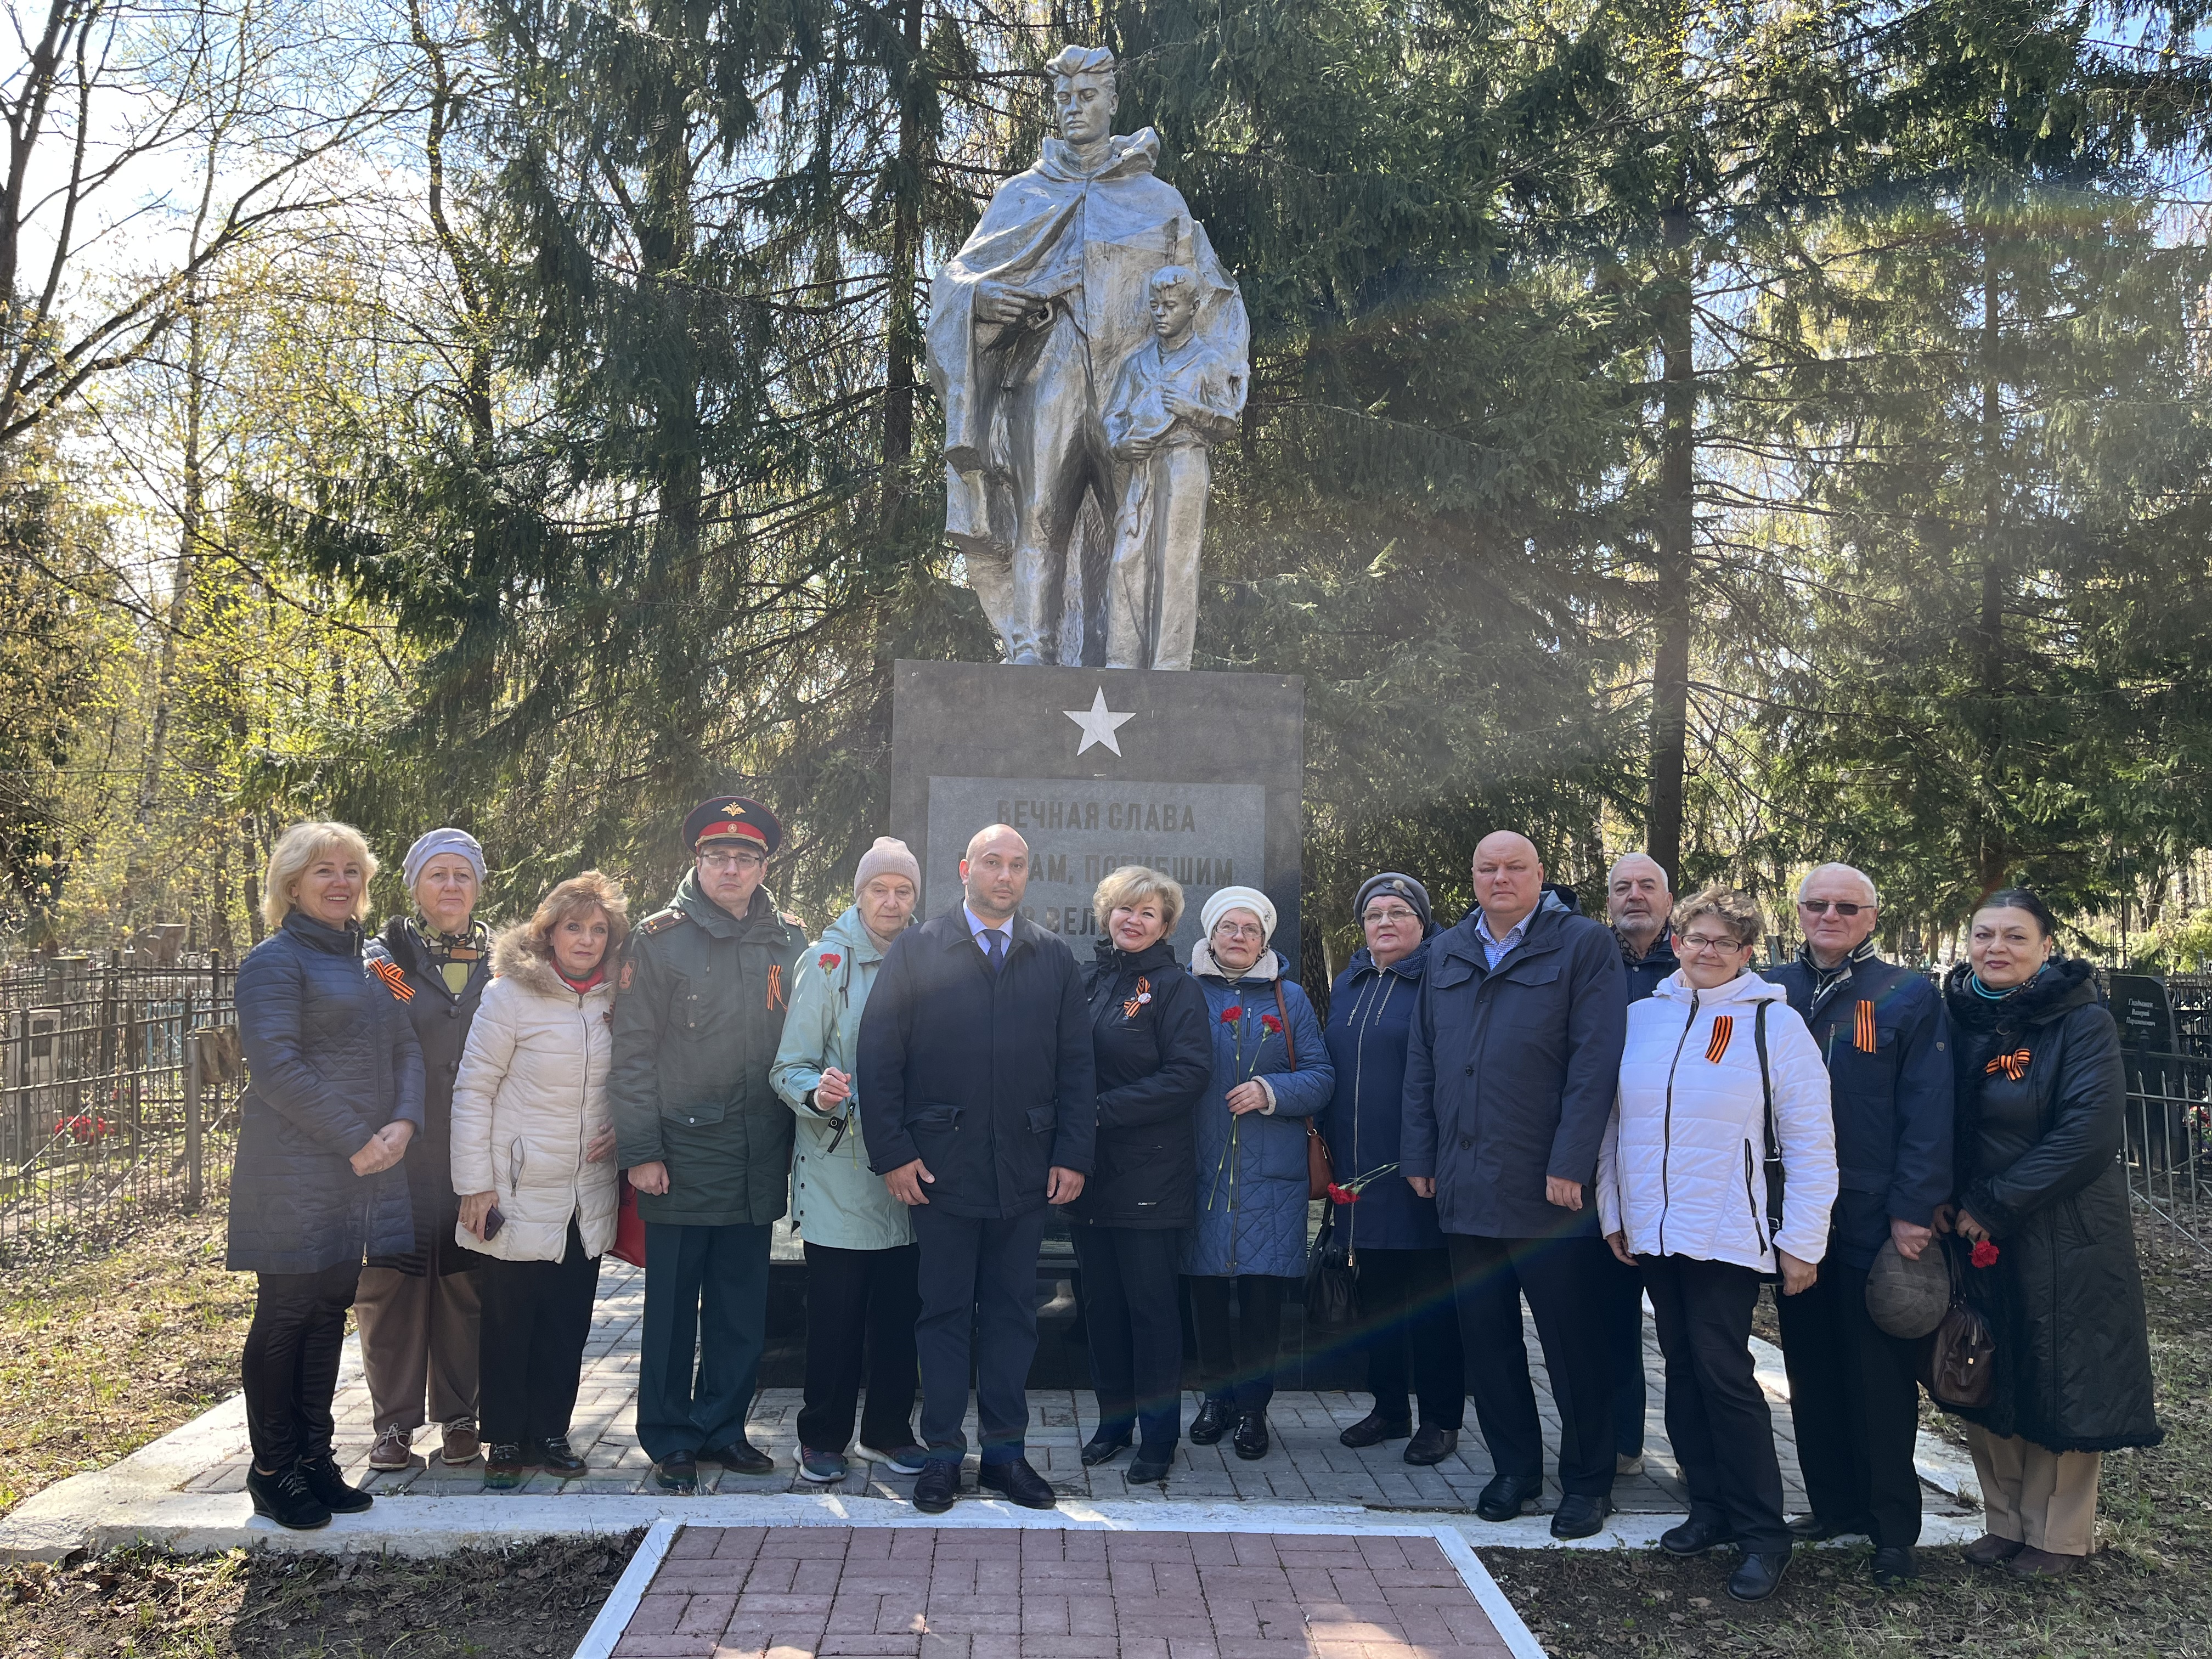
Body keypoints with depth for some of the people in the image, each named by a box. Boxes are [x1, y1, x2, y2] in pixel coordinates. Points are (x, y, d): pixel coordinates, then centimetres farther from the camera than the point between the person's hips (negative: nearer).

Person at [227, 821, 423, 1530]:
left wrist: (404, 1123, -5)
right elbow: (277, 1066, -16)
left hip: (361, 1172, 7)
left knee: (330, 1312, 12)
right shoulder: (275, 961, -7)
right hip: (295, 1172, -7)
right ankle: (273, 1472, 13)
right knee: (286, 1316, 1)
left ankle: (314, 1458, 22)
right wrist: (354, 1140, -17)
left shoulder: (366, 961, 16)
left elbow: (405, 1048, 13)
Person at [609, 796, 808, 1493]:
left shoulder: (789, 941, 8)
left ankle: (721, 1427, 27)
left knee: (743, 1309, 11)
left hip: (758, 1163, 3)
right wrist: (639, 1150, -8)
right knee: (674, 1309, 7)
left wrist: (795, 1137, 3)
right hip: (681, 1161, -3)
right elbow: (633, 1051, -4)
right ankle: (670, 1441, 20)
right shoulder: (661, 938, -2)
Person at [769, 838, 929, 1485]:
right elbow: (789, 1068, -5)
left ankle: (889, 1430, 25)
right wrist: (817, 1092, -25)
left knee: (900, 1310, 10)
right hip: (838, 1170, -3)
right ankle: (823, 1437, 18)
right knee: (835, 1313, 2)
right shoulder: (827, 963, -3)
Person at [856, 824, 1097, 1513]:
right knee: (944, 1313, 6)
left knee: (1013, 1313, 9)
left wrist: (1073, 1155, 0)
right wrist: (893, 1152, -8)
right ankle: (942, 1453, 17)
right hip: (941, 1166, -2)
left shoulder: (1055, 960, 9)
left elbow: (1076, 1066, 8)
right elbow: (879, 1056, -1)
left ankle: (1006, 1449, 20)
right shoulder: (915, 952, 2)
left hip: (1026, 1169, 2)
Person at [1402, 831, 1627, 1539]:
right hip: (1465, 1186, 5)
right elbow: (1421, 1061, 15)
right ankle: (1515, 1468, 26)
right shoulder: (1445, 955, 13)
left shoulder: (1584, 945, -3)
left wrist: (1570, 1164, -15)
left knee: (1572, 1341, 5)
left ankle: (1587, 1481, 19)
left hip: (1549, 1189, -5)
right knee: (1486, 1340, 12)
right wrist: (1419, 1155, 8)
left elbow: (1595, 1061, -9)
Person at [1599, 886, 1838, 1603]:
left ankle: (1763, 1534, 7)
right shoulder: (1642, 1017, 6)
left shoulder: (1774, 1023, -4)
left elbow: (1810, 1139, -5)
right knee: (1683, 1370, 11)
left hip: (1729, 1236, -4)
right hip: (1653, 1233, 4)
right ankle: (1711, 1508, 24)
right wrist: (1613, 1213, 9)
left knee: (1725, 1374, -6)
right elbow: (1614, 1121, 11)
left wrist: (1802, 1241, -7)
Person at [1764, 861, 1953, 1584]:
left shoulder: (1908, 996, -3)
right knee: (1812, 1368, 12)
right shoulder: (1772, 991, 7)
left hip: (1875, 1220, -4)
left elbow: (1928, 1113, -8)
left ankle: (1893, 1526, 16)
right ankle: (1833, 1503, 27)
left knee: (1880, 1375, 4)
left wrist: (1913, 1212, -14)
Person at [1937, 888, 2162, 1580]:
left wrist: (1993, 1206, -18)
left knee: (2060, 1388, 5)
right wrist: (1940, 1201, -6)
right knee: (1986, 1385, 12)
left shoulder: (2082, 1022, -11)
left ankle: (2058, 1537, 22)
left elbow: (2089, 1132, -19)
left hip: (2064, 1237, -5)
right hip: (1975, 1237, 5)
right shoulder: (1961, 1019, 4)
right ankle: (2006, 1522, 28)